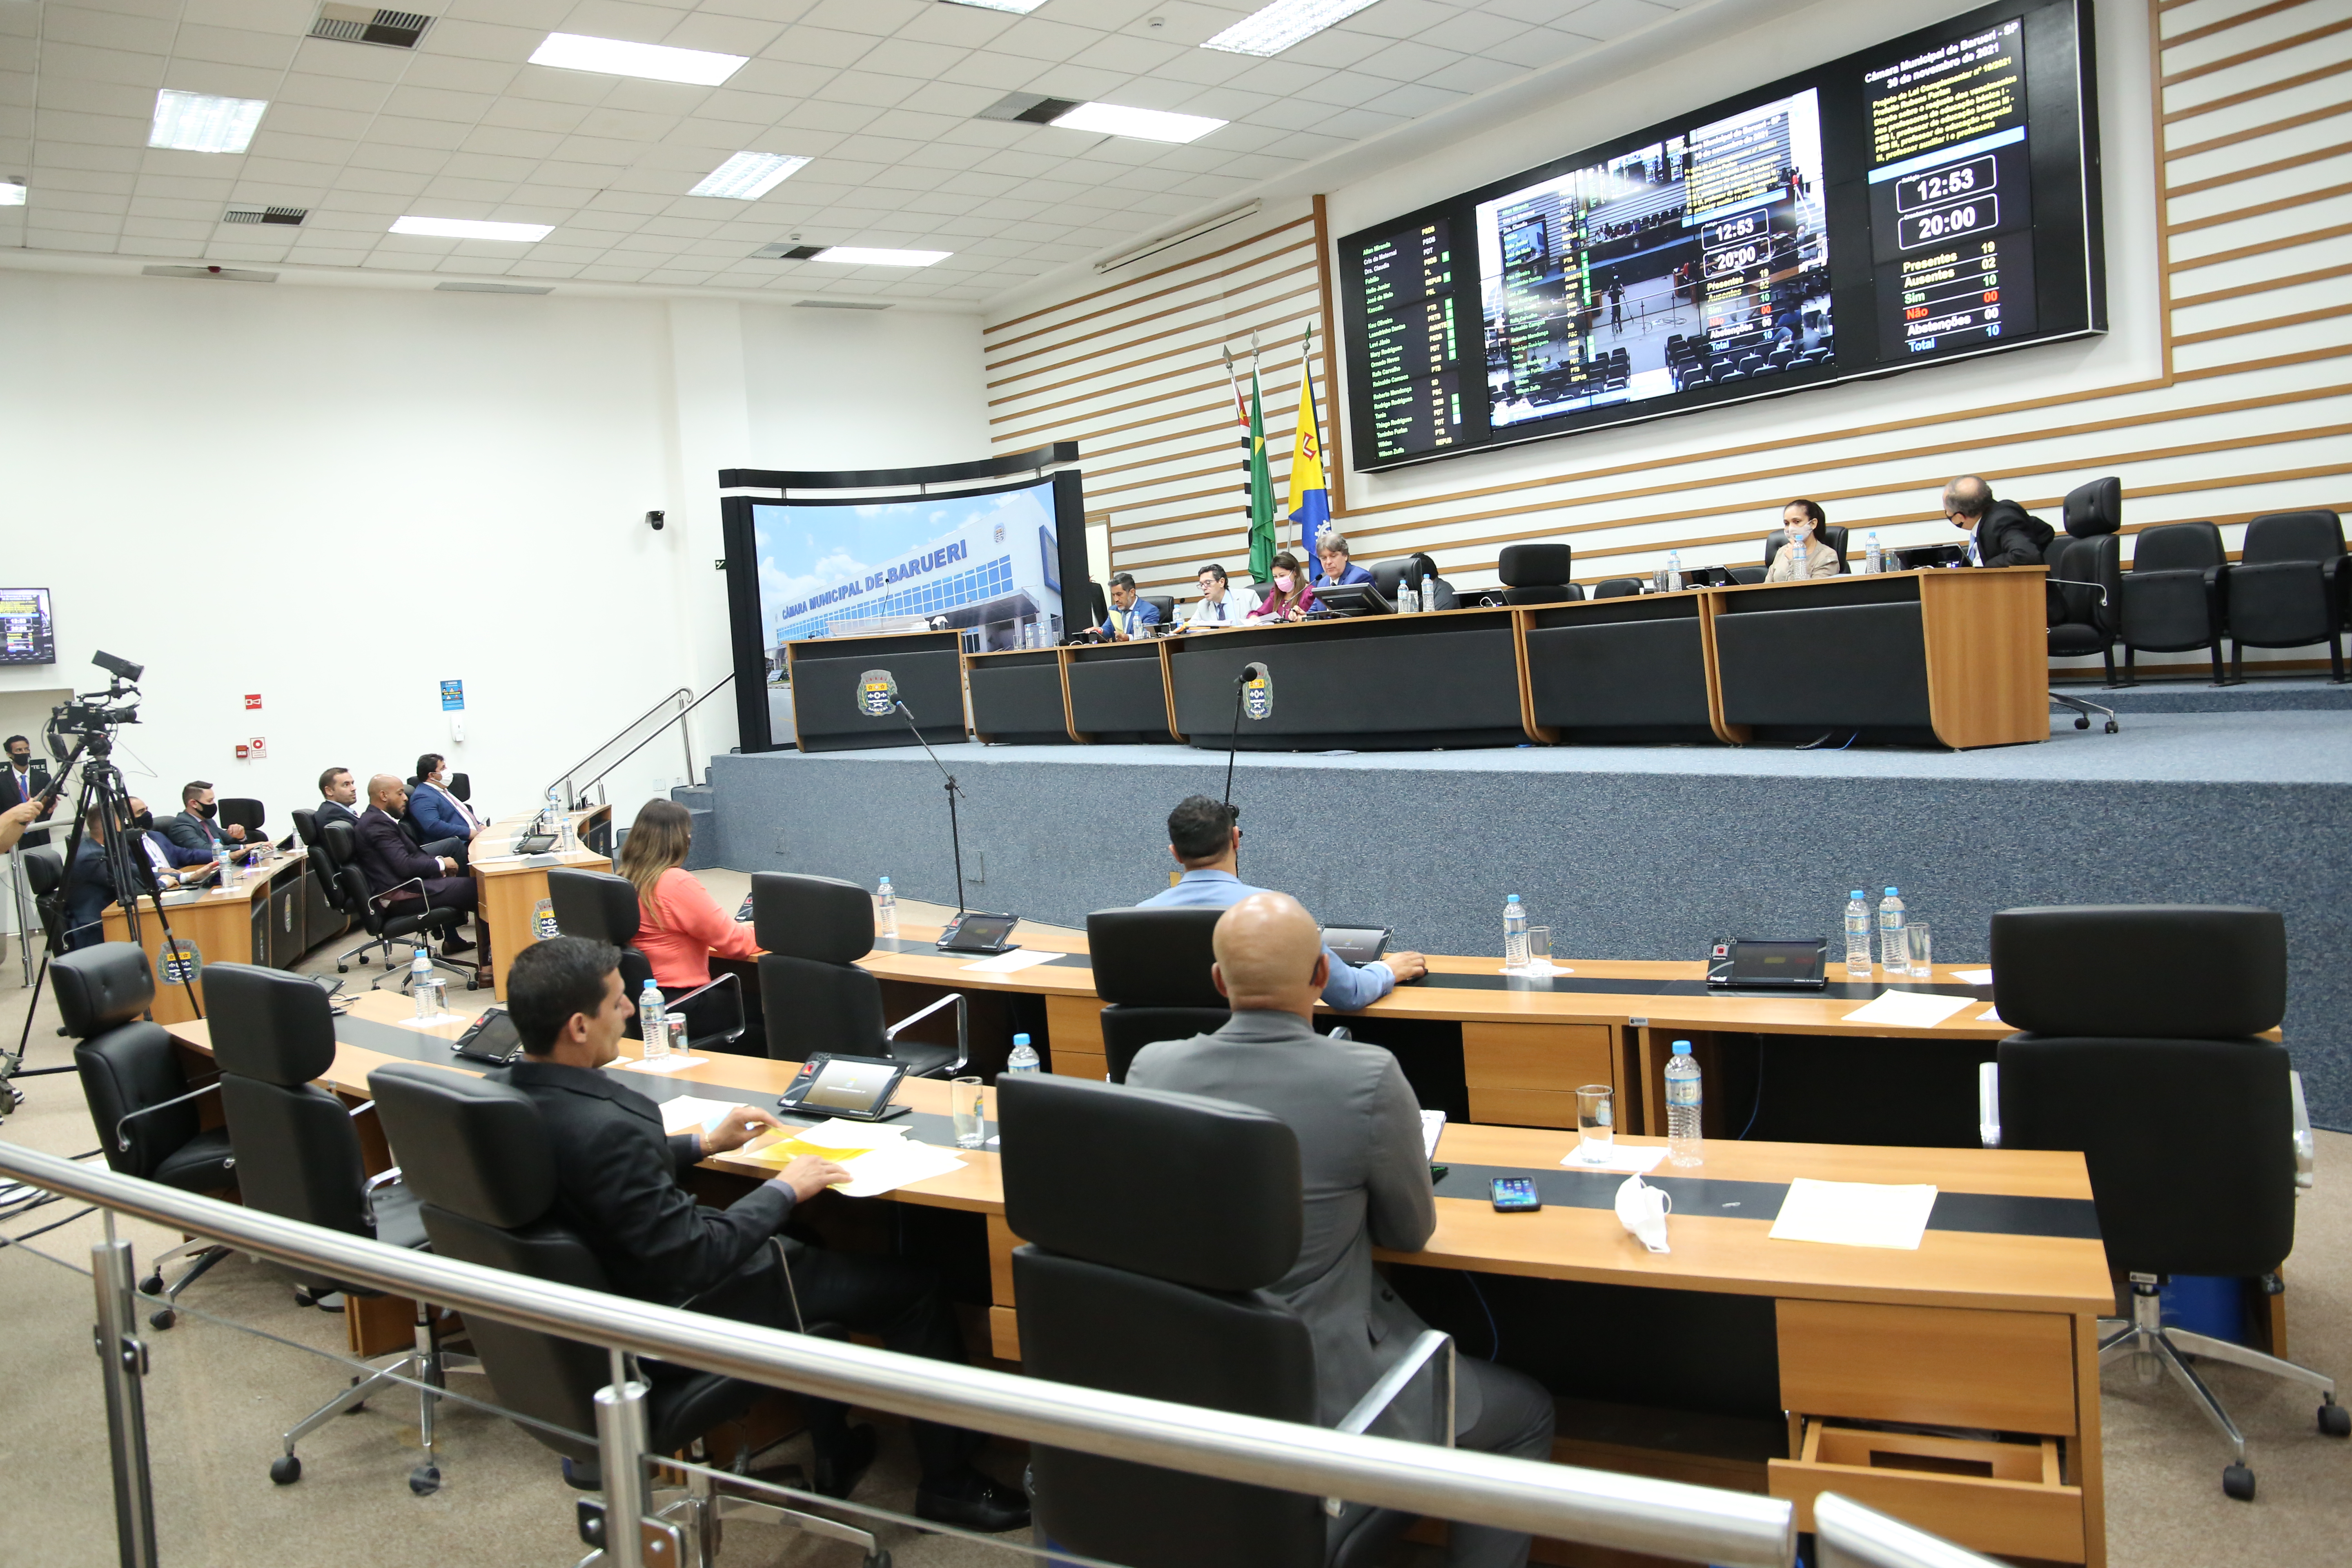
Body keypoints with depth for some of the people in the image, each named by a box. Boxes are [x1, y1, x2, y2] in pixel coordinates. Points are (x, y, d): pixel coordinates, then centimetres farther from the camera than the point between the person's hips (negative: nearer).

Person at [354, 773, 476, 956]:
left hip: (400, 885, 11)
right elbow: (405, 866, -23)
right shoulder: (377, 823, -17)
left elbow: (412, 853, 18)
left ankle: (452, 940, 27)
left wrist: (437, 860, 1)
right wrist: (440, 864, -9)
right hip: (398, 896, -11)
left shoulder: (376, 819, 15)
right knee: (471, 886, -11)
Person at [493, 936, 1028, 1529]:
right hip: (681, 1313, -9)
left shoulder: (500, 1093, -8)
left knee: (797, 1247, 34)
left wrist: (703, 1143, 9)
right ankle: (949, 1484, 22)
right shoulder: (605, 1129, -36)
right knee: (912, 1287, 5)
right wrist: (785, 1191, -15)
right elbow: (694, 1259, -28)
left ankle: (835, 1454, 41)